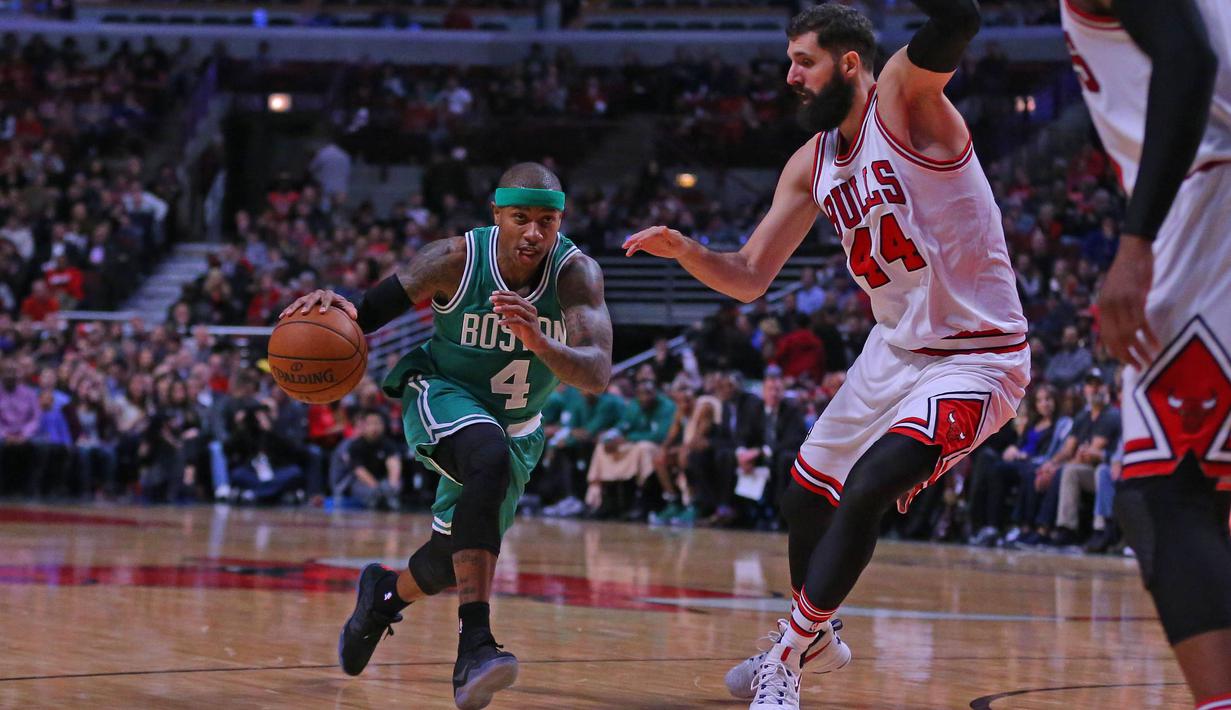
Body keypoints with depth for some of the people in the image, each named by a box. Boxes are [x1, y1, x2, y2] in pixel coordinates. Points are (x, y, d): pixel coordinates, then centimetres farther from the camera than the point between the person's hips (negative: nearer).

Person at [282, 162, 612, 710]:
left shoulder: (577, 273, -23)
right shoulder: (456, 259, -24)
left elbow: (597, 375, -34)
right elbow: (373, 308, -15)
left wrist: (541, 342, -53)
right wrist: (338, 308, -39)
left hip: (515, 427, 4)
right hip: (441, 397, -3)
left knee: (458, 558, 12)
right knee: (489, 457, -38)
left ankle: (384, 594, 50)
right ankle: (474, 645, -44)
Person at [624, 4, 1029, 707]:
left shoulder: (905, 96, -17)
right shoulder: (812, 164, 5)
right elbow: (751, 277, 7)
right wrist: (685, 251, -10)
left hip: (977, 357, -9)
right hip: (896, 350, 9)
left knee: (869, 488, -23)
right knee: (807, 491, 16)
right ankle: (814, 637, 41)